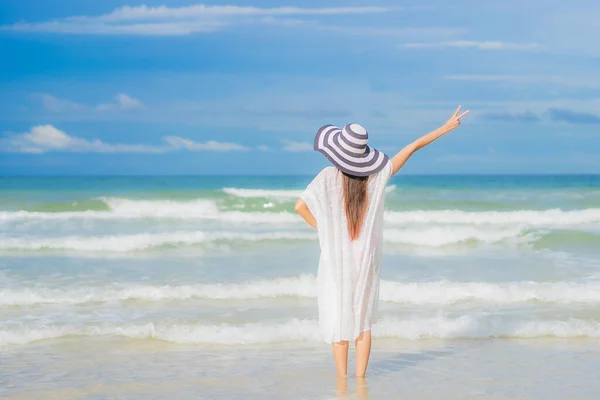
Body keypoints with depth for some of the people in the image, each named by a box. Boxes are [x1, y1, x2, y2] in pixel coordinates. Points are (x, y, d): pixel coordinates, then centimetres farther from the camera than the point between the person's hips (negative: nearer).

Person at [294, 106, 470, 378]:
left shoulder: (329, 176, -14)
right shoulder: (378, 174, -6)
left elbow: (300, 206, -17)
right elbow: (414, 146, 2)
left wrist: (322, 229, -3)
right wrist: (447, 127, 9)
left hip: (336, 258, -3)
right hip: (367, 259, 3)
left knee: (338, 320, 6)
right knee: (363, 320, 11)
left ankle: (342, 379, 9)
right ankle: (360, 378, 11)